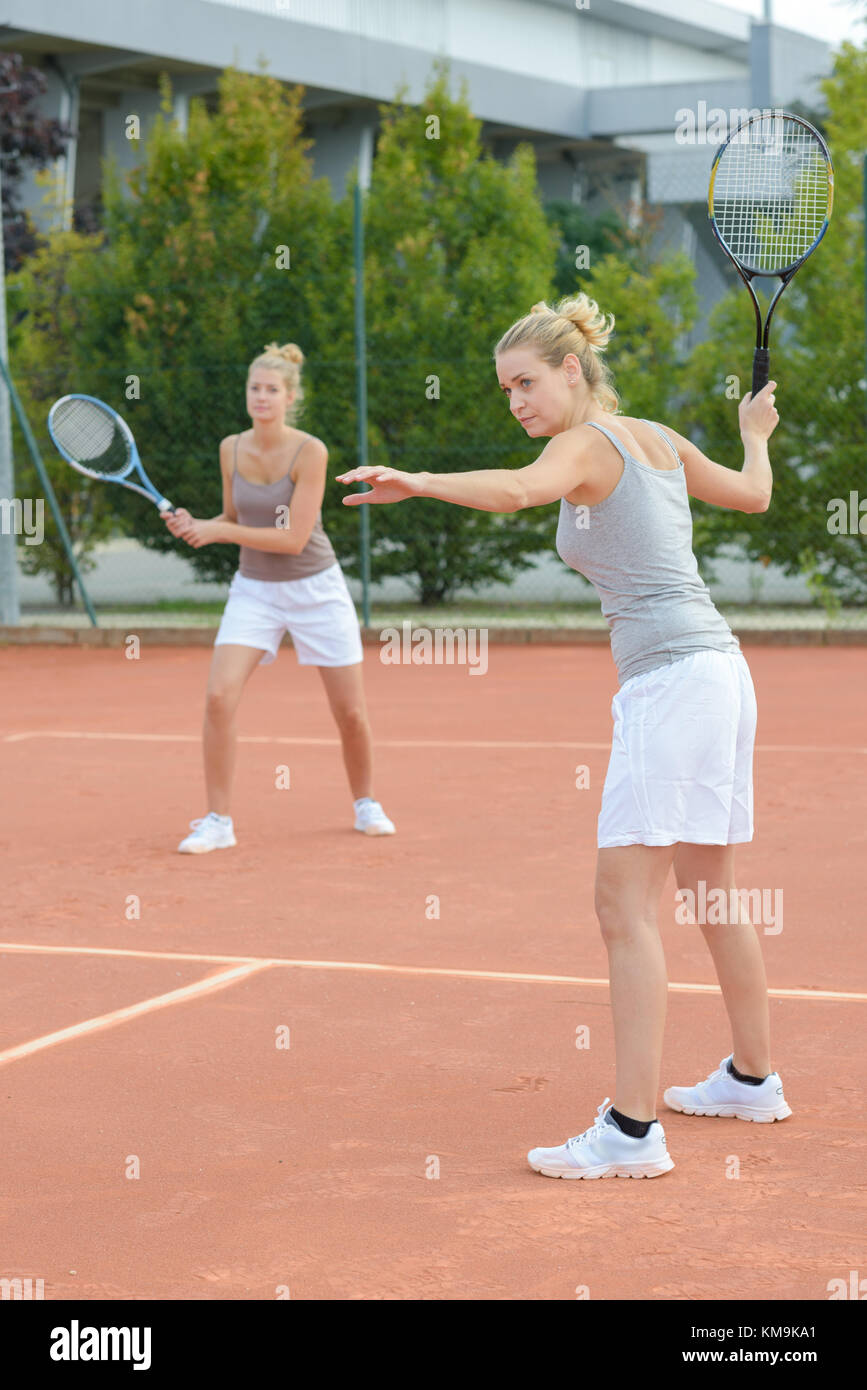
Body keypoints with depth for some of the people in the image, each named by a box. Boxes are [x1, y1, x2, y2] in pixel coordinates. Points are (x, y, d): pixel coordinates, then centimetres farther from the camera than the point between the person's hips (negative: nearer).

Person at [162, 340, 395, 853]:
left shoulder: (310, 451, -17)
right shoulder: (232, 449, -1)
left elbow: (293, 538, -21)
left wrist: (220, 531, -22)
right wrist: (194, 525, -9)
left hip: (315, 588, -3)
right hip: (254, 589, 3)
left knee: (352, 713, 2)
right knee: (219, 697, -17)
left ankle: (366, 804, 29)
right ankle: (218, 821, -7)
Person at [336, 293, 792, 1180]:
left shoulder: (586, 443, -9)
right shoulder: (659, 439, 15)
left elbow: (514, 490, -32)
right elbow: (752, 493, 30)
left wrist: (415, 482, -41)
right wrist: (755, 432, 48)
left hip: (670, 679, -10)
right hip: (715, 670, 10)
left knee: (624, 904, -11)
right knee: (708, 889, 20)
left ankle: (631, 1131, -14)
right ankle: (752, 1080, 33)